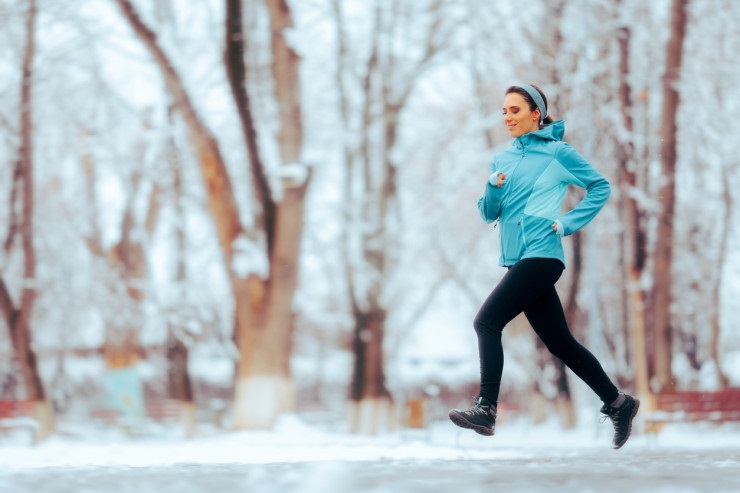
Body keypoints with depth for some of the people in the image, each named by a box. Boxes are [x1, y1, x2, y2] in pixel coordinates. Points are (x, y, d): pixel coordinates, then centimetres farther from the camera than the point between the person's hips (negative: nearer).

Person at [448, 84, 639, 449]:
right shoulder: (502, 160, 16)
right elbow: (488, 214, 12)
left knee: (487, 322, -17)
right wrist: (494, 187, -7)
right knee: (560, 343, 10)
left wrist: (569, 223, -5)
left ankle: (486, 410, -19)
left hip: (541, 255, -7)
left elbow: (600, 187, 4)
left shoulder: (556, 152, -1)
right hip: (518, 258, 7)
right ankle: (618, 404, 20)